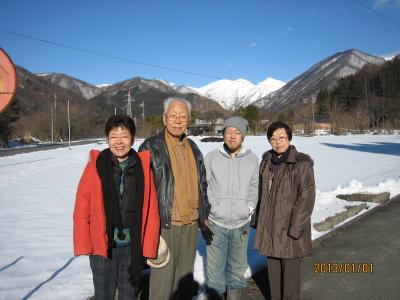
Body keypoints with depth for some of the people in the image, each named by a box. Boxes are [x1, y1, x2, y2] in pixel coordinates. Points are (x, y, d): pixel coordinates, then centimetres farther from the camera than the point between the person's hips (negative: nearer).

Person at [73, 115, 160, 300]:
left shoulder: (143, 166, -3)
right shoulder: (95, 165, -6)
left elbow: (151, 209, -2)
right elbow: (82, 208, -4)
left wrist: (148, 246, -4)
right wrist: (83, 244, -5)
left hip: (132, 247, 1)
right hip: (102, 246, -1)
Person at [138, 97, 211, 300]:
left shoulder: (193, 149, 11)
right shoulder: (151, 148, -7)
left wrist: (204, 219, 15)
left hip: (191, 226, 6)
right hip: (164, 226, -5)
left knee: (185, 278, 17)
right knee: (162, 281, 2)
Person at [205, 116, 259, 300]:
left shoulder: (252, 159, 0)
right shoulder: (211, 157, -5)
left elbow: (254, 187, 9)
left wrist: (249, 208, -1)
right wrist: (209, 209, -7)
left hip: (241, 223, 2)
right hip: (215, 222, -2)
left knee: (238, 264, 17)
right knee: (215, 264, 7)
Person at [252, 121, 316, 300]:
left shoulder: (302, 163, -12)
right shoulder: (266, 162, 7)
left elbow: (307, 198, -16)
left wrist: (295, 229, -19)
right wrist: (258, 221, 11)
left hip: (290, 228, -5)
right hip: (269, 227, 6)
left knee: (290, 270, 7)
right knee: (273, 269, 18)